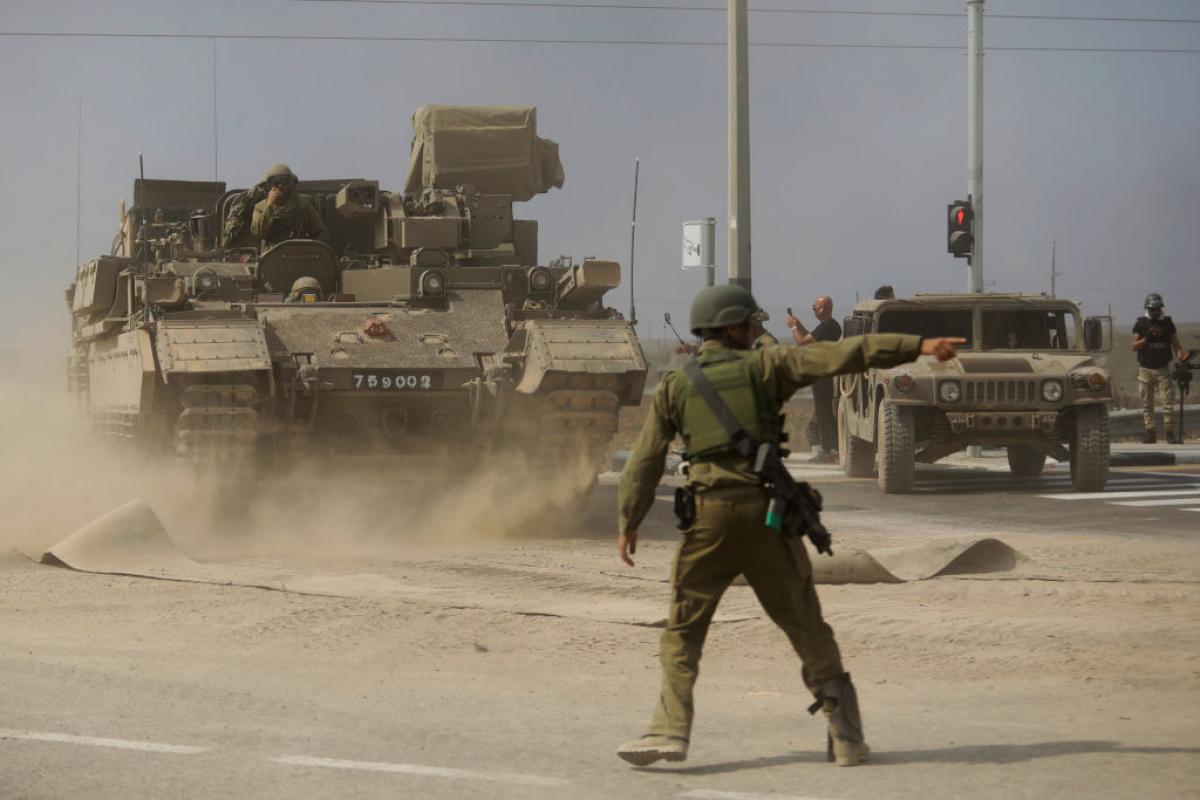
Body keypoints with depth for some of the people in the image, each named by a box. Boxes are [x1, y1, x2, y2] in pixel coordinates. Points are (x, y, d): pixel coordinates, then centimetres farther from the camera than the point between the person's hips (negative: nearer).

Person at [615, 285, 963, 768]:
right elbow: (842, 356, -3)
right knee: (806, 627, 8)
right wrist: (918, 346, -5)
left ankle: (670, 732, -4)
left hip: (709, 515, 1)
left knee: (682, 631, 9)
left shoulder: (674, 386, 9)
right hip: (765, 511, 0)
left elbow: (645, 460, 7)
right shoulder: (764, 366, 4)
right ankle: (846, 737, 6)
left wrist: (628, 522, 15)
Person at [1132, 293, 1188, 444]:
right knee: (1147, 403, 2)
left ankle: (1170, 433, -5)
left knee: (1168, 401, -7)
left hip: (1163, 369, 0)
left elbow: (1176, 344, 7)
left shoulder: (1168, 323, 7)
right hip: (1145, 369, 0)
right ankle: (1150, 433, 7)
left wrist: (1181, 355, -13)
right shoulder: (1140, 324, 3)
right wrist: (1147, 338, -17)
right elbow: (1134, 346, -2)